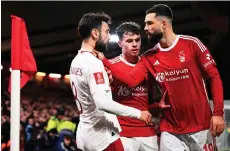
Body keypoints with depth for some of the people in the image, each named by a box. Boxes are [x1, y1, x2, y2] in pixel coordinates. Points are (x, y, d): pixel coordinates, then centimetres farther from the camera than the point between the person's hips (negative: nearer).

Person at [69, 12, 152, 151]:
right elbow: (102, 103, -28)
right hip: (103, 137, -9)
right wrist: (138, 113, -21)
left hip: (85, 135, 9)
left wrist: (105, 81, 13)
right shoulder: (93, 63, -18)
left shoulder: (76, 62, 11)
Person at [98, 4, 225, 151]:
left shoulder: (191, 44, -6)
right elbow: (131, 80, -8)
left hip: (200, 126, -3)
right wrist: (104, 60, -15)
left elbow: (214, 76, -6)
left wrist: (218, 112, -13)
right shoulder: (149, 58, 5)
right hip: (171, 130, 3)